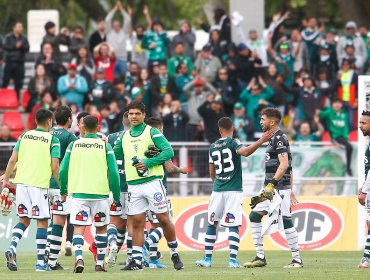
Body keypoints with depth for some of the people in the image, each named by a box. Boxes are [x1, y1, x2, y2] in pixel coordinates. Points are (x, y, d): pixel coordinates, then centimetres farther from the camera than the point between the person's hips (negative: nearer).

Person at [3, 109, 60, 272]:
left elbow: (13, 160, 6)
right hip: (40, 184, -4)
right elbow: (55, 167, -7)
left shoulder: (25, 136, 9)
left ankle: (12, 248, -10)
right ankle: (40, 262, -1)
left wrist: (6, 179, 16)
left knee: (24, 220, 14)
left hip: (22, 183, 4)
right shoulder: (52, 139, -2)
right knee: (42, 222, 2)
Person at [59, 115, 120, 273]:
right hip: (100, 194, 0)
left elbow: (63, 170, 4)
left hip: (78, 193, 0)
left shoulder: (73, 145, 3)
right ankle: (99, 263, 15)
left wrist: (63, 192, 18)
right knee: (101, 228, 15)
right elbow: (113, 173, -3)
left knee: (79, 228, 0)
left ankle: (79, 258, -23)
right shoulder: (105, 146, 0)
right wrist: (116, 196, 6)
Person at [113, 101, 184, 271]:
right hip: (133, 185, 5)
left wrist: (148, 163, -17)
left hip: (152, 182, -5)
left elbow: (168, 151, -9)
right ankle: (136, 260, 1)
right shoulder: (124, 136, 15)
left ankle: (175, 254, 12)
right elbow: (115, 155, 25)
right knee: (137, 223, 2)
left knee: (163, 219, -2)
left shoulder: (152, 132, -1)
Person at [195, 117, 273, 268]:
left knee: (211, 224, 13)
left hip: (217, 190, 4)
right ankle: (233, 260, -12)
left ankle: (207, 258, 13)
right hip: (234, 190, -4)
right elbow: (245, 152, -28)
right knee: (233, 226, -4)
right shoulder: (233, 143, -5)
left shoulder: (213, 147, 10)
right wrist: (261, 141, -29)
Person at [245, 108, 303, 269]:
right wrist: (290, 190, 23)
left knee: (286, 221, -7)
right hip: (270, 188, 10)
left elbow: (284, 165, -22)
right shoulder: (274, 138, 18)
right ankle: (260, 258, 8)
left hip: (279, 188, -10)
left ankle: (297, 259, -1)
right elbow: (288, 168, 21)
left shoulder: (278, 139, -12)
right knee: (255, 215, 6)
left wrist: (272, 184, -25)